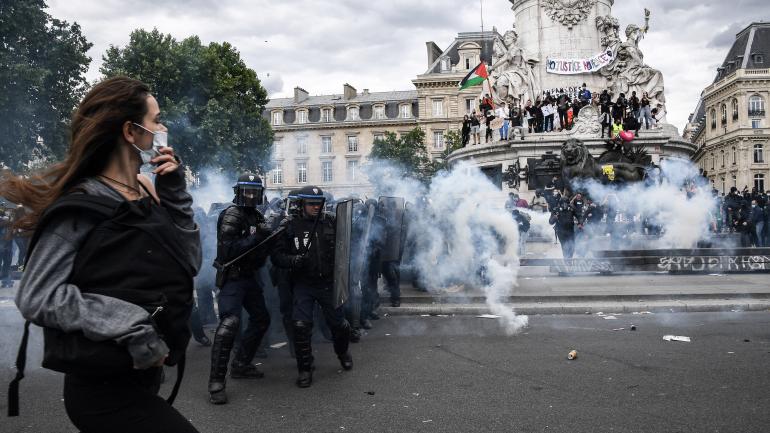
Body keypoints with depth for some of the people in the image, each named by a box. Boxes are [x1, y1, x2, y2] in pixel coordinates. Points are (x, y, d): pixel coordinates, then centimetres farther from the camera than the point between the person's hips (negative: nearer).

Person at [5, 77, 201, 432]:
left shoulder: (146, 194, 5)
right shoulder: (82, 205, -15)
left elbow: (189, 263, 3)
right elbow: (36, 297, -19)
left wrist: (175, 191, -4)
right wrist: (130, 324, -26)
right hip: (104, 389, -8)